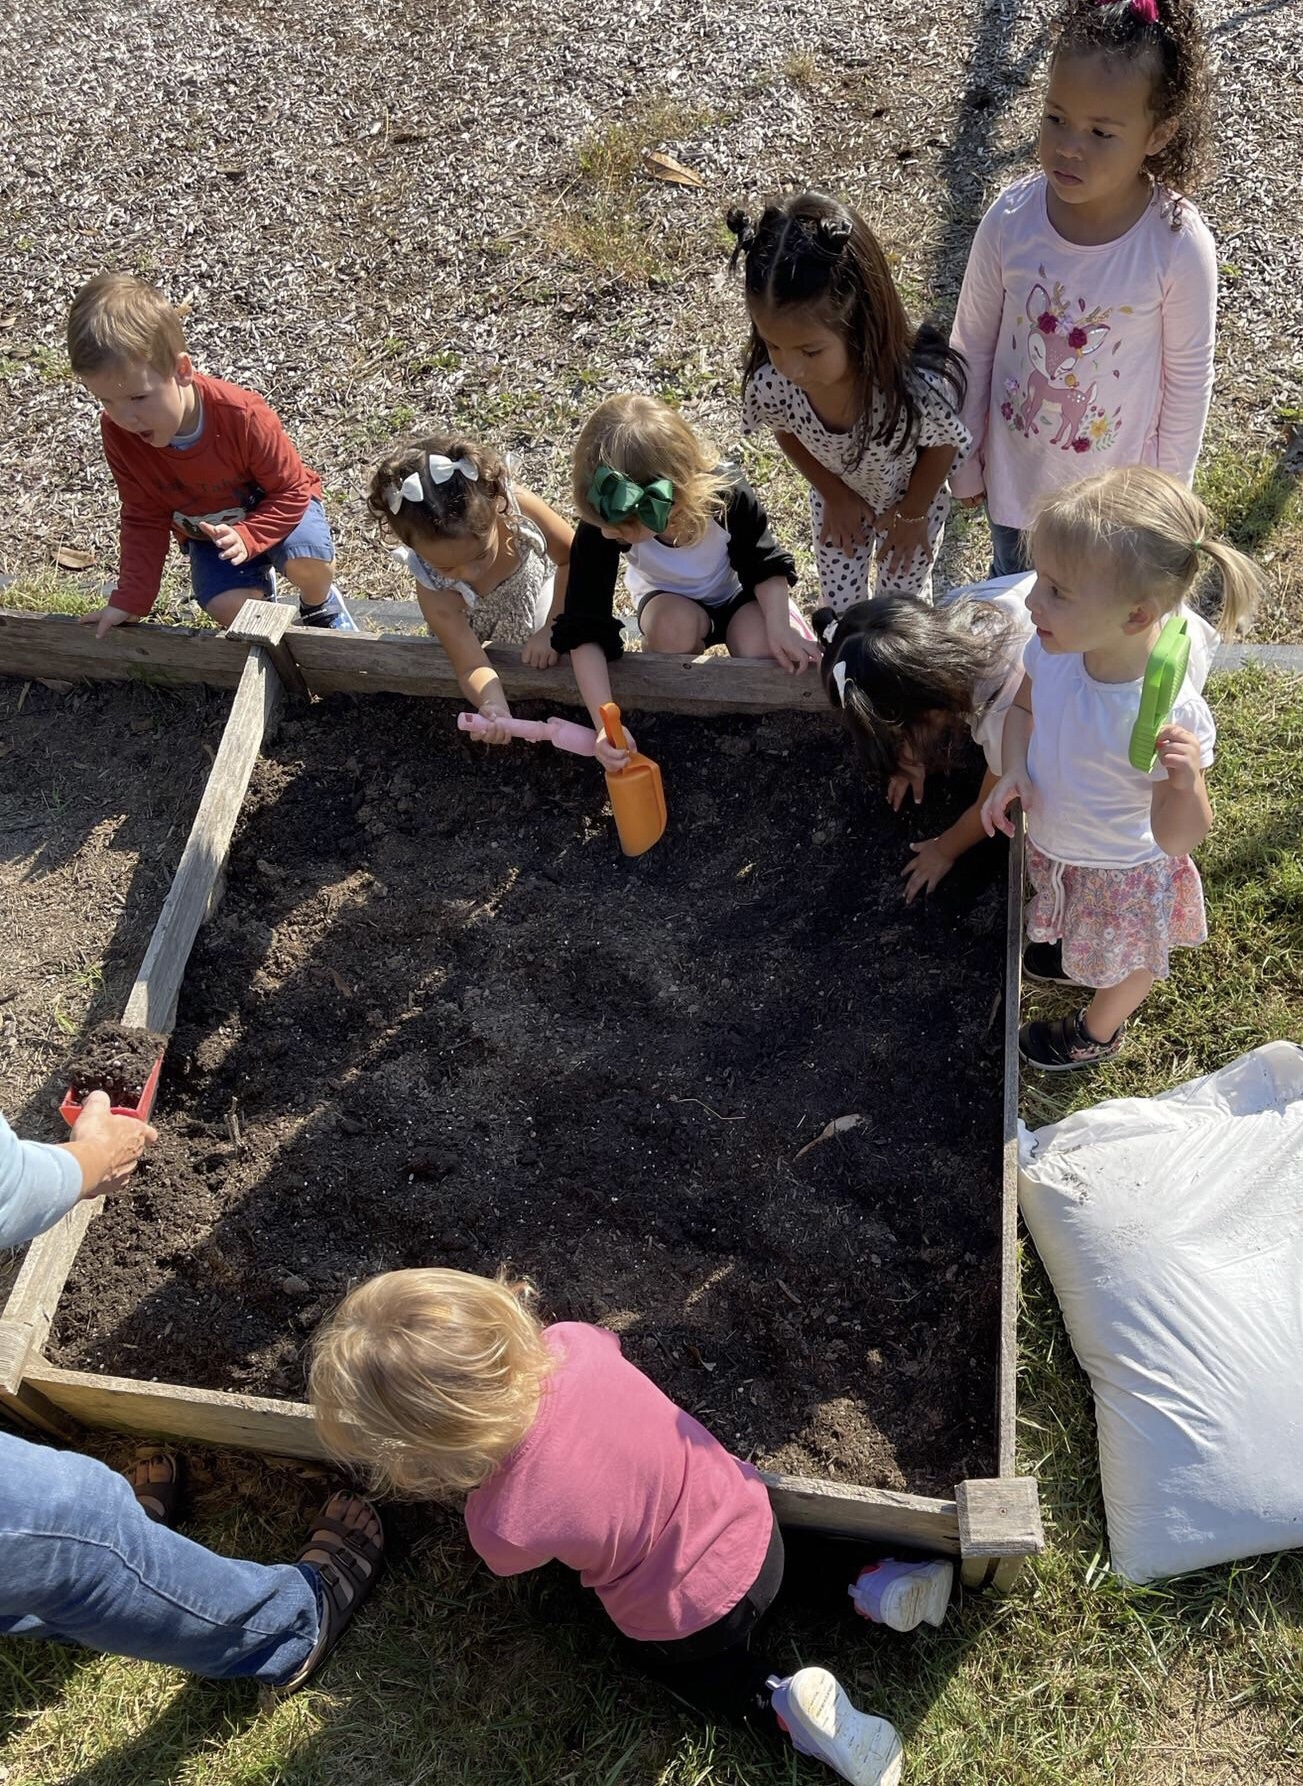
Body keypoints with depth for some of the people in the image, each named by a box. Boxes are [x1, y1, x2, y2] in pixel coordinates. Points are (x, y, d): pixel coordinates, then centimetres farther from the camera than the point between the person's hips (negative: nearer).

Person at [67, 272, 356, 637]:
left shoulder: (243, 416, -35)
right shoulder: (118, 433, -24)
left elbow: (291, 490, -23)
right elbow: (145, 520, -12)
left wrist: (247, 536, -39)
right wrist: (129, 600, -17)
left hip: (276, 507, -3)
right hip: (205, 529, 3)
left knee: (307, 560, -34)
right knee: (229, 609, -23)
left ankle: (320, 606, 5)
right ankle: (259, 582, 17)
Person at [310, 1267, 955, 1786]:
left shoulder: (503, 1528, -34)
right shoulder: (574, 1343, -27)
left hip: (694, 1622, -4)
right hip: (753, 1525, 4)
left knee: (691, 1666, 32)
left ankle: (778, 1707, 7)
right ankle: (870, 1589, 22)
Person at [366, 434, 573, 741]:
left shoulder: (518, 506, -42)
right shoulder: (433, 588, -40)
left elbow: (572, 558, -24)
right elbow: (472, 667, -38)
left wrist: (551, 629, -27)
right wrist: (493, 705, -61)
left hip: (538, 586, 0)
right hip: (473, 622, 0)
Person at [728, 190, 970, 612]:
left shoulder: (918, 388, -46)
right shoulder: (770, 385, -37)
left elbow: (944, 446, -21)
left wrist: (912, 513, -8)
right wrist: (834, 495, -3)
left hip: (912, 500, -2)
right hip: (837, 502, 2)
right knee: (840, 611, 21)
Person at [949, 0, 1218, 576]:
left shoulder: (1179, 247, -25)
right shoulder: (1010, 220, -21)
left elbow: (1188, 378, -11)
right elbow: (973, 344, -7)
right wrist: (965, 459, 2)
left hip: (1117, 482, -1)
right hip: (1014, 466, 2)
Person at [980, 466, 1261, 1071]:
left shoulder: (1171, 717, -40)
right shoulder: (1054, 650, -24)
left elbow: (1176, 838, -29)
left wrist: (1185, 783, -49)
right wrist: (1014, 772, -18)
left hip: (1122, 875, -5)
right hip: (1052, 846, 5)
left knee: (1124, 960, 28)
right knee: (1082, 927, 37)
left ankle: (1097, 1032, 58)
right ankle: (1075, 955, 70)